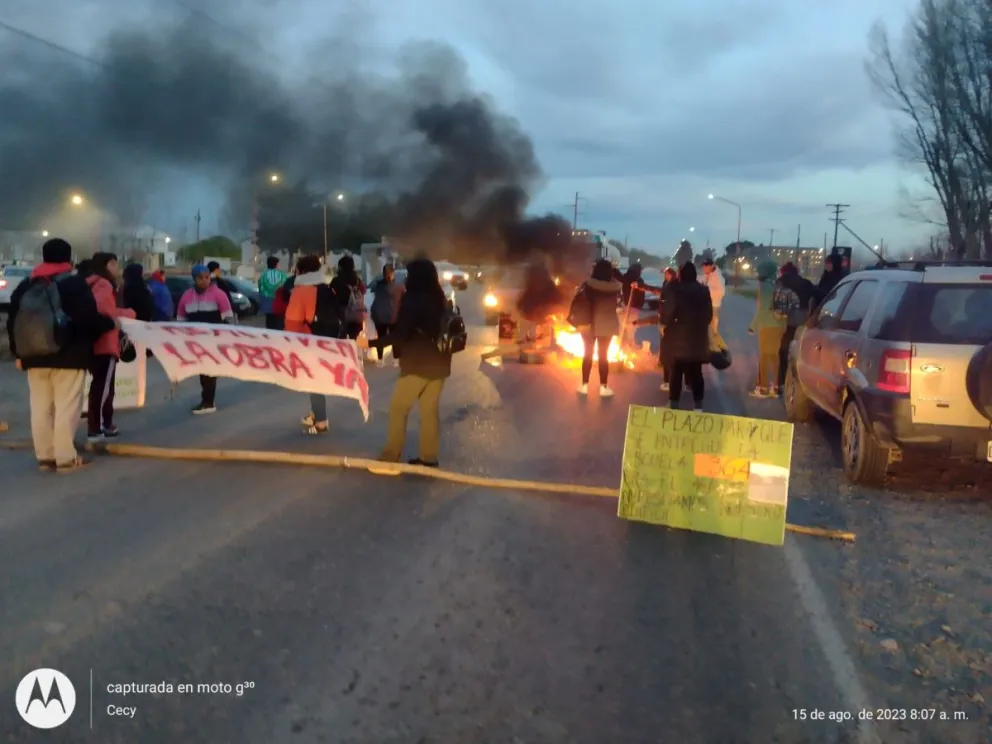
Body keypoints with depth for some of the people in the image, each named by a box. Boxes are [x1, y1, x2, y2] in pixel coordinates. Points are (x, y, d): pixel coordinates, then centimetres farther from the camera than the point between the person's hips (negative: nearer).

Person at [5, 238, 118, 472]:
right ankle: (66, 457, -2)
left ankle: (45, 456, 14)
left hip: (34, 358, 6)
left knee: (40, 408, 9)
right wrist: (110, 323, 4)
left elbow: (12, 323, 12)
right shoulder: (75, 284, -8)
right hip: (68, 357, -6)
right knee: (67, 408, -2)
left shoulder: (25, 286, 11)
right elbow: (88, 319, -14)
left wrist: (18, 353, 18)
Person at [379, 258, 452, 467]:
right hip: (439, 363, 7)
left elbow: (401, 332, -13)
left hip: (417, 364, -7)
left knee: (398, 409, 2)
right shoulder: (441, 300, 10)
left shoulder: (412, 299, -12)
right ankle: (429, 457, 11)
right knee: (430, 410, 10)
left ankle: (391, 455, 2)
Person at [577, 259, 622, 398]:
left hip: (588, 324, 0)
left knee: (588, 355, 11)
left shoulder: (588, 284, -15)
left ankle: (584, 386, 15)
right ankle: (603, 387, 11)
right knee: (603, 356, 9)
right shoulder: (614, 286, -11)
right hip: (606, 326, 0)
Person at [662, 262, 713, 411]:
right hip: (698, 338, 4)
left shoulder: (677, 290, -12)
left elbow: (667, 315, -13)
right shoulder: (704, 291, 4)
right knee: (696, 372, 9)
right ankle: (698, 404, 10)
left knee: (676, 372, 4)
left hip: (679, 338, -4)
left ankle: (674, 403, 6)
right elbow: (709, 315, 10)